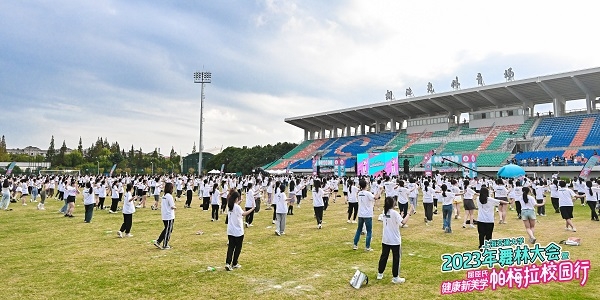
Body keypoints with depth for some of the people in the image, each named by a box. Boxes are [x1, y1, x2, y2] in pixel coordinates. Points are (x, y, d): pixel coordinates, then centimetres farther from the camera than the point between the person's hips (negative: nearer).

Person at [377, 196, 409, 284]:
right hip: (395, 240, -6)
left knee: (384, 256, 16)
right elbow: (403, 222, -29)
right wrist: (409, 213, -21)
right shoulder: (394, 213, -18)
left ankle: (380, 274, 26)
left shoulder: (384, 212, 2)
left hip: (385, 239, 6)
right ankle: (395, 277, 11)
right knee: (396, 258, 6)